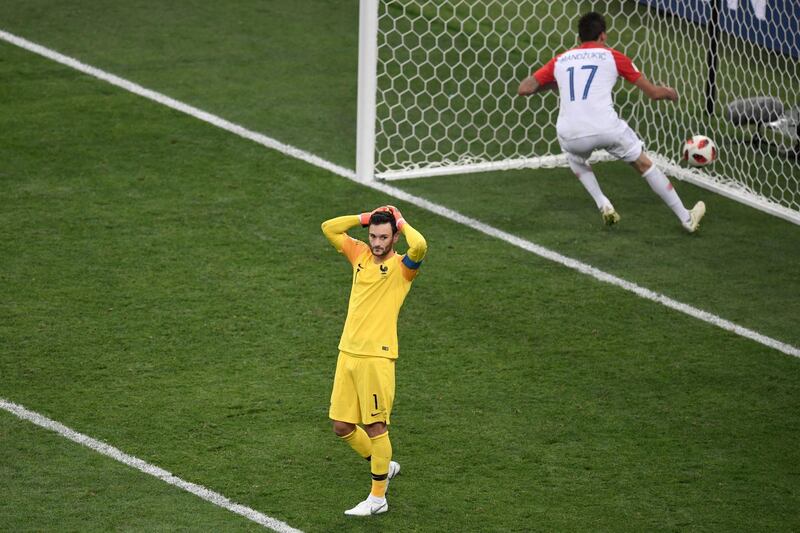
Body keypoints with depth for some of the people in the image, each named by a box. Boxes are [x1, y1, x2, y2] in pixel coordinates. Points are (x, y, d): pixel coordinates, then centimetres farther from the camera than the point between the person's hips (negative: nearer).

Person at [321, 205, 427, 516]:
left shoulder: (402, 266, -6)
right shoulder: (360, 255, 11)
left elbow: (420, 246, -28)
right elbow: (329, 228, 16)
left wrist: (401, 223, -10)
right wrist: (365, 218, 8)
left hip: (377, 356, -6)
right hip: (347, 352, 6)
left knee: (375, 426, -2)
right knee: (341, 426, 9)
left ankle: (378, 498, 8)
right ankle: (383, 466, 32)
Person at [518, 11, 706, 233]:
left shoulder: (560, 60, 19)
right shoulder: (612, 56, 14)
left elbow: (524, 89, 16)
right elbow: (653, 92, 17)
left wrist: (551, 85, 34)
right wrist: (669, 93, 40)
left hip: (570, 135, 2)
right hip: (607, 129, -2)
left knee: (575, 159, 39)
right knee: (644, 164, 21)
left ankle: (602, 204, 19)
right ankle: (686, 218, 27)